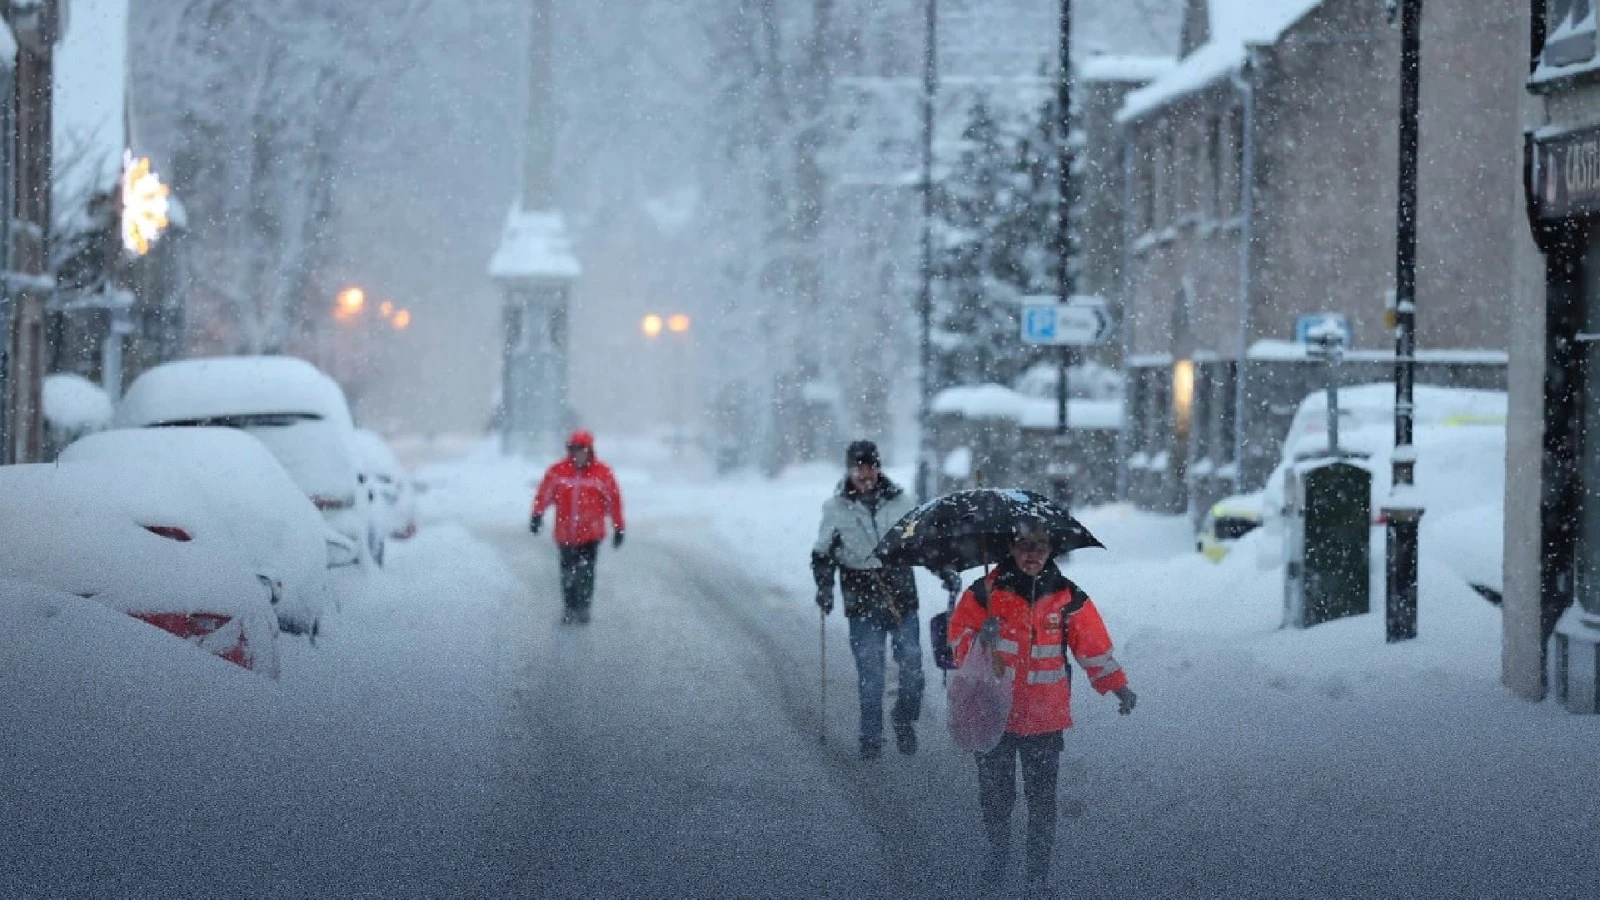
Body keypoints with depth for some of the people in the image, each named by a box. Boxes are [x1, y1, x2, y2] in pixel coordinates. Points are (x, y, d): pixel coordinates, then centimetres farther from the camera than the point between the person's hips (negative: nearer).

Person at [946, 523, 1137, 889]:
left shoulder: (1067, 597, 1)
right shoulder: (986, 592, -1)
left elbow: (1093, 646, 4)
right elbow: (958, 636, 0)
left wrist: (1118, 685, -5)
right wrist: (980, 637, -21)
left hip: (1045, 718, 0)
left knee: (1041, 796, 4)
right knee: (994, 792, 9)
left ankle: (1039, 868, 14)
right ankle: (997, 855, 28)